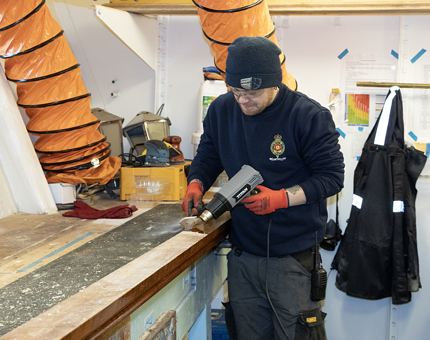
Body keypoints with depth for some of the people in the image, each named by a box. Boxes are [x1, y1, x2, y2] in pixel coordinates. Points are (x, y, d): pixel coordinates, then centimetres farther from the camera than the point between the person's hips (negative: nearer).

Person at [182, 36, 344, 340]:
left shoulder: (309, 116, -13)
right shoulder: (221, 110, 2)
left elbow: (332, 176, -10)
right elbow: (208, 155, 18)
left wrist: (281, 198, -21)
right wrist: (196, 184, -4)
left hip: (294, 258, -5)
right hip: (243, 257, 5)